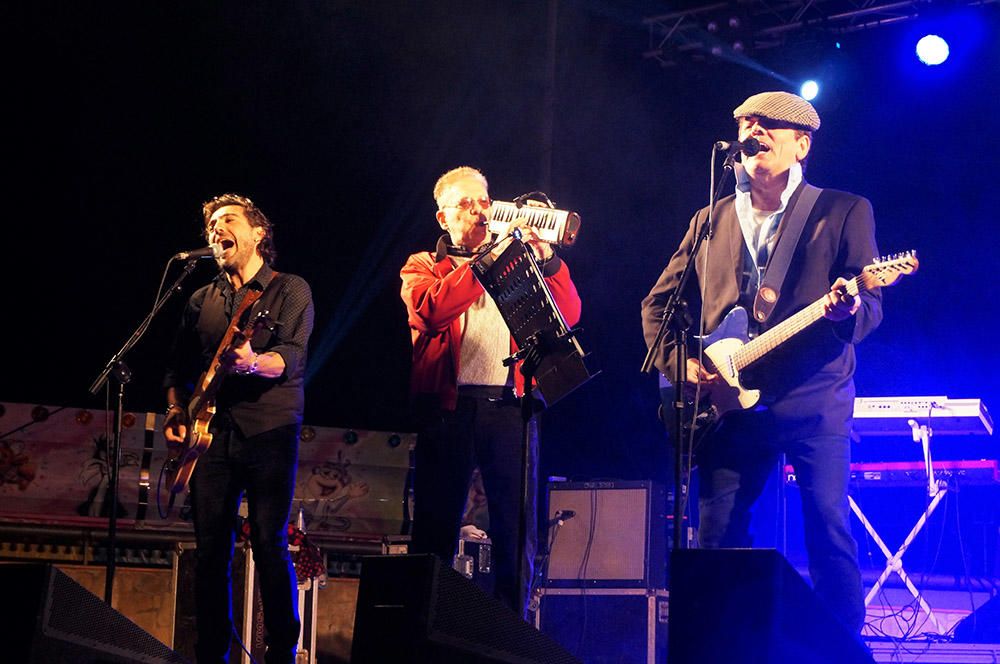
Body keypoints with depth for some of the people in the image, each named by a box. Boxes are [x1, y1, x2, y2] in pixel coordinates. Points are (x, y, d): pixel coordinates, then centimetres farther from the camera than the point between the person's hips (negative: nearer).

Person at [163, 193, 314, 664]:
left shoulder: (290, 290, 4)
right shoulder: (202, 301, 18)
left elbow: (293, 357, -11)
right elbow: (179, 366, 22)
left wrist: (253, 362, -31)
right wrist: (177, 409, 2)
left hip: (269, 433, -4)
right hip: (213, 433, 4)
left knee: (270, 545, -8)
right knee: (210, 549, 1)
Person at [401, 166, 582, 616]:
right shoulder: (423, 267, 14)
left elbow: (569, 315, 8)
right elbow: (430, 308, -10)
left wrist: (547, 260, -5)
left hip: (508, 405, 2)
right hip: (448, 407, -2)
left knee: (517, 532, -3)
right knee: (436, 528, -1)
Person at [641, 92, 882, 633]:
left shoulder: (844, 212, 6)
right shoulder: (711, 220, 17)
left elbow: (871, 302, -2)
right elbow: (659, 303, 20)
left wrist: (849, 311, -25)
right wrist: (678, 362, 3)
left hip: (813, 399, -3)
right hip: (729, 402, 3)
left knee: (828, 528, -10)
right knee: (717, 536, 0)